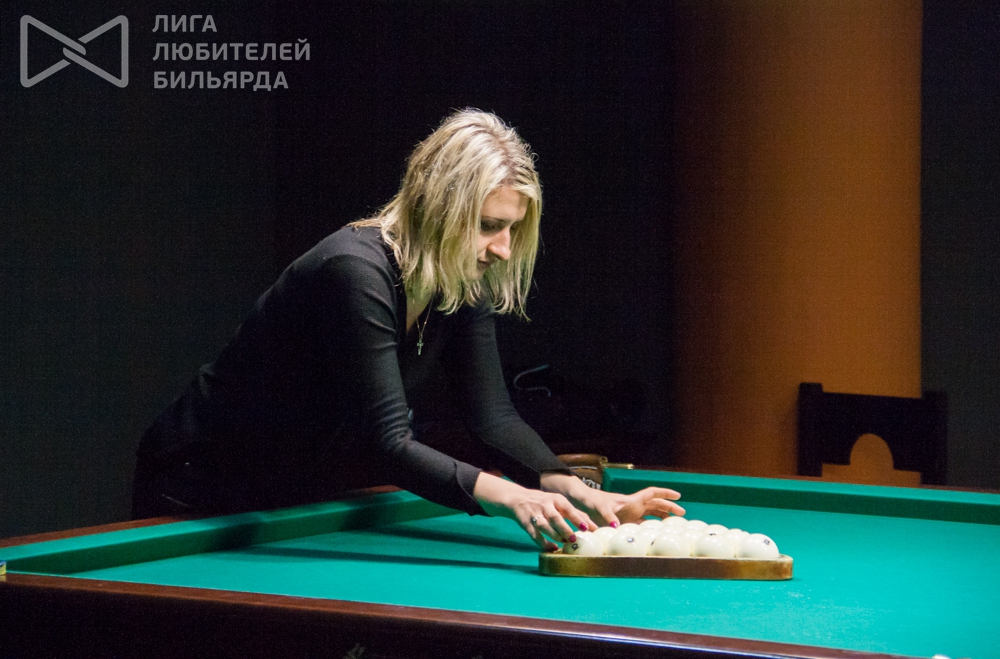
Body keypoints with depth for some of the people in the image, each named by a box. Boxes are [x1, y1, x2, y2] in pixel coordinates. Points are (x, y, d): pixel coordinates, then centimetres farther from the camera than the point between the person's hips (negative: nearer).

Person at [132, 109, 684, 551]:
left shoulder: (464, 286, -7)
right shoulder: (357, 271, -32)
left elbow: (492, 416, -9)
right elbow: (388, 442, -38)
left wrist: (577, 492, -27)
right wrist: (507, 496, -50)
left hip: (307, 490, 7)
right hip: (207, 493, -7)